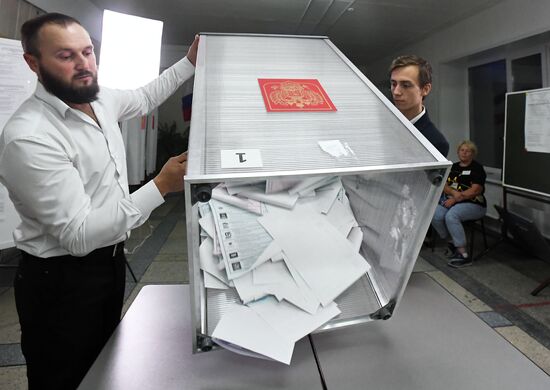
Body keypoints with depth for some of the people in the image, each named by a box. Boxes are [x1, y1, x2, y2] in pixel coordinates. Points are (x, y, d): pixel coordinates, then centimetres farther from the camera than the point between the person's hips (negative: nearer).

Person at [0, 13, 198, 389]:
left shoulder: (99, 99, -1)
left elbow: (144, 97, 23)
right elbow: (79, 235, -29)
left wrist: (190, 63, 18)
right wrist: (161, 186, -32)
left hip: (110, 259, 8)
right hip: (63, 280, -7)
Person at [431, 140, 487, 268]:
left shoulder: (477, 168, 0)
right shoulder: (453, 167, 18)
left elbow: (475, 190, -11)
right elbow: (444, 186, 10)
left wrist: (455, 199, -16)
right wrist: (454, 192, -13)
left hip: (473, 204, -6)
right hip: (452, 201, 6)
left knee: (451, 216, -34)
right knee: (435, 215, -23)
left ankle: (464, 255, -26)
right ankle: (453, 244, -5)